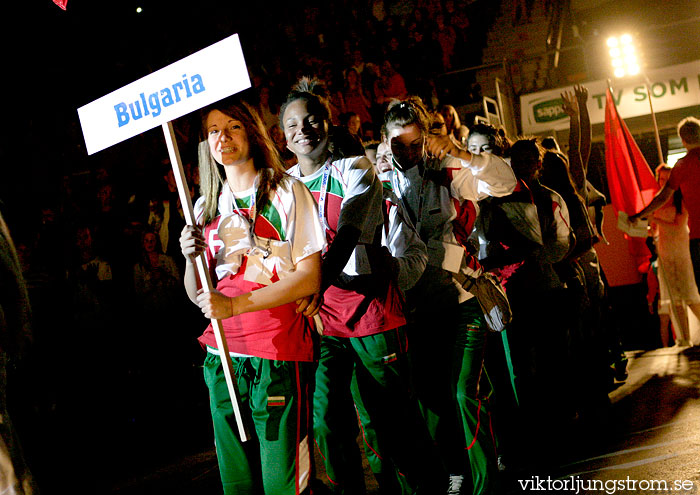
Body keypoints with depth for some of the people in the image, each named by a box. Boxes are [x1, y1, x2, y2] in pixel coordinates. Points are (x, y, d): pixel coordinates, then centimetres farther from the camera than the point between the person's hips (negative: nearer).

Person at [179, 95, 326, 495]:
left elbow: (309, 279, -9)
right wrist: (191, 259, -8)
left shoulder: (287, 192, -2)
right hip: (223, 356, 5)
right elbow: (198, 295, 13)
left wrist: (235, 305, -16)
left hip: (279, 356, -5)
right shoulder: (206, 206, 12)